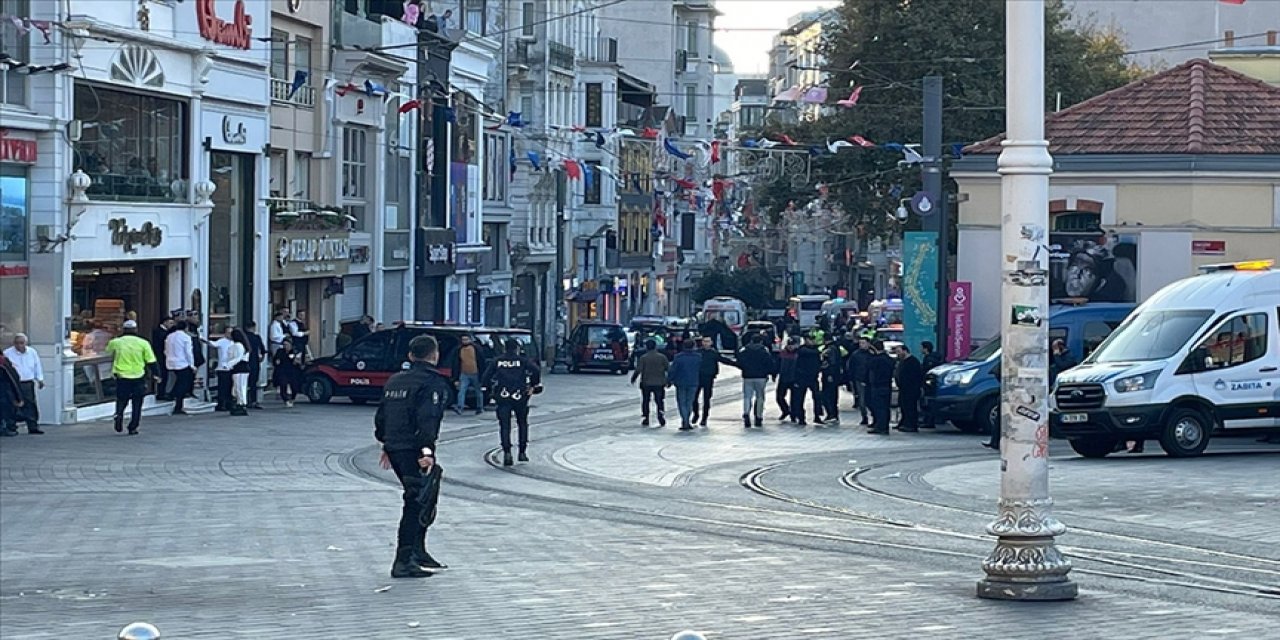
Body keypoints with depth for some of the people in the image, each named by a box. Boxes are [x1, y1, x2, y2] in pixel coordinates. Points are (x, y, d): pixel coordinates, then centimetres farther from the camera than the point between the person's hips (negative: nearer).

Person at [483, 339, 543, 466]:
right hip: (520, 397, 0)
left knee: (504, 426, 0)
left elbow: (486, 378, 4)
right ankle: (522, 452, 18)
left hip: (502, 398, 0)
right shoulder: (523, 360, 4)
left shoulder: (497, 361, 8)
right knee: (522, 424, 17)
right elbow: (536, 371, -10)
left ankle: (507, 453, -16)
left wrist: (493, 388, 17)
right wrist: (534, 386, 2)